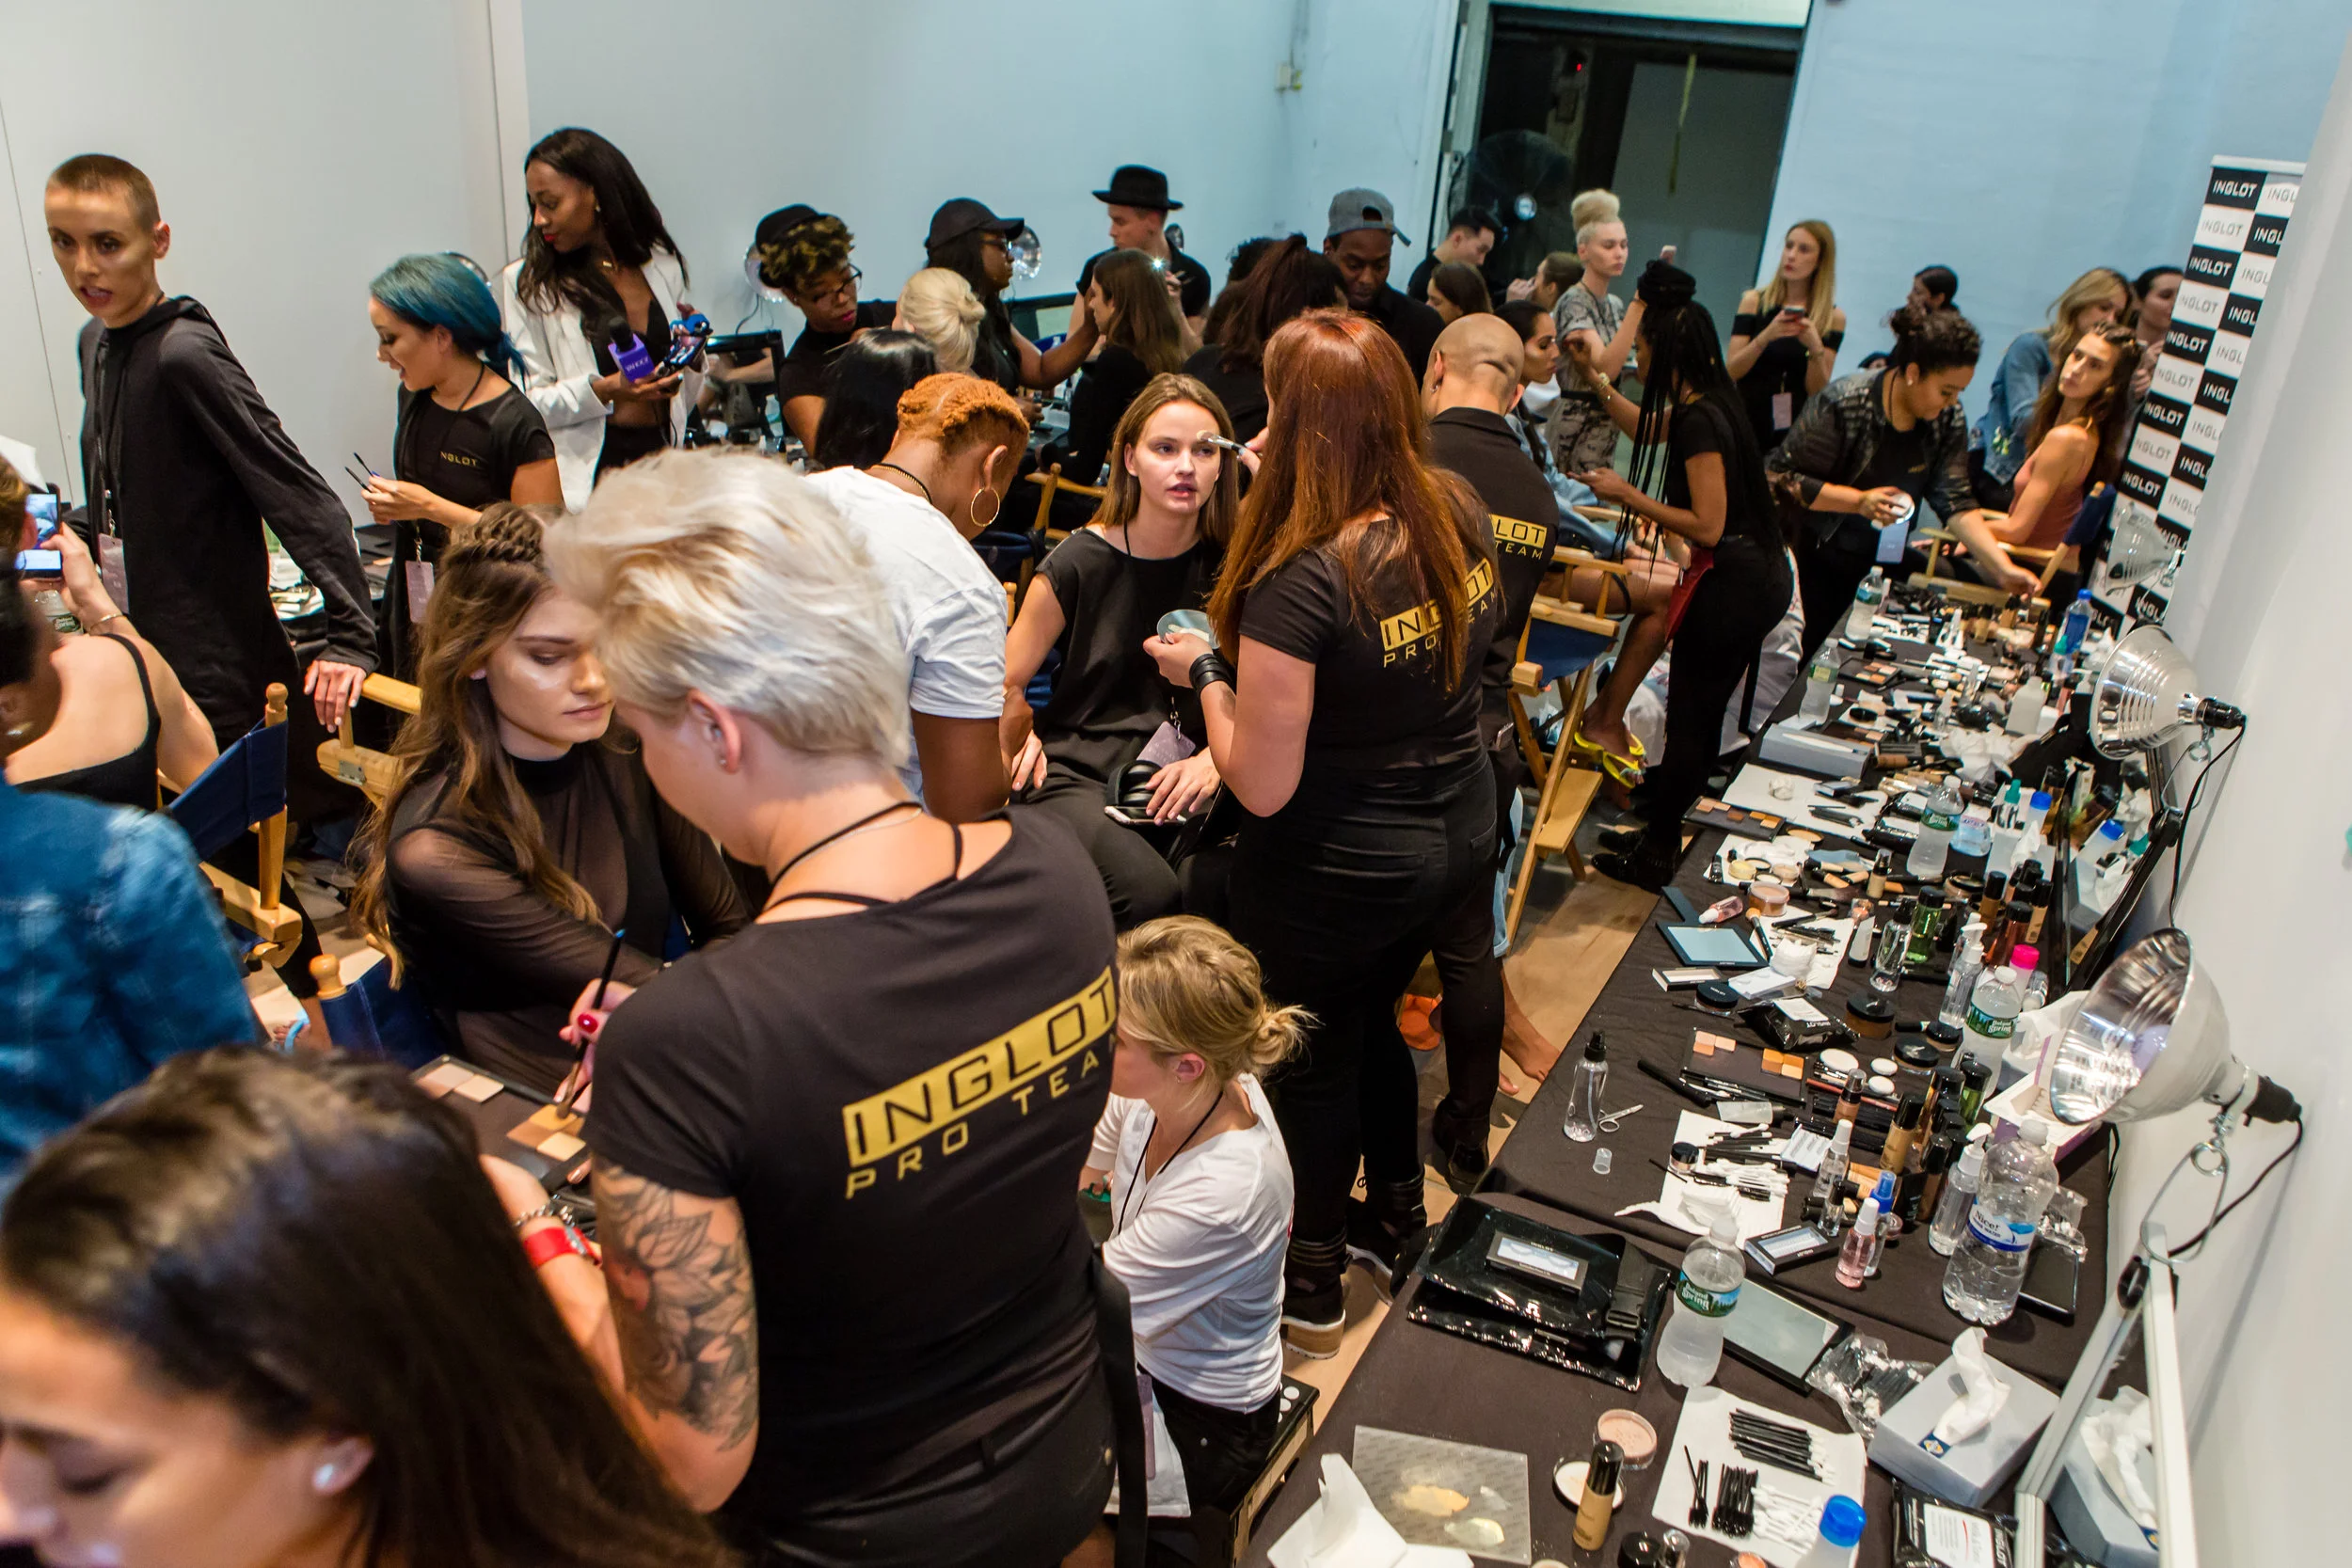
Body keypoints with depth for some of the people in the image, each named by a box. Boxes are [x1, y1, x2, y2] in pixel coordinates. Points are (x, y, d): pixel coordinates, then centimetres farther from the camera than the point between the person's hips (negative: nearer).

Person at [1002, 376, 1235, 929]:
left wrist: (1213, 759, -6)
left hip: (1184, 780, 3)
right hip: (1075, 776, -3)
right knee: (1150, 892, -32)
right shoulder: (1079, 563, -3)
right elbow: (1006, 686, 5)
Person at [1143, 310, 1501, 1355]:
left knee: (1314, 1059, 17)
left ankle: (1312, 1284, 37)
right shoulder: (1458, 516, -8)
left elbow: (1263, 786, -26)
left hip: (1337, 874, -7)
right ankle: (1396, 1203, 52)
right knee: (1371, 1015, 30)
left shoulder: (1300, 582, -31)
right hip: (1458, 839, 7)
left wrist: (1206, 672, -9)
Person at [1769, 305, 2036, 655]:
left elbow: (1957, 503, -2)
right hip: (1814, 561, -5)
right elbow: (1783, 476, -19)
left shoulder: (1947, 419, -2)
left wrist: (2004, 567, -13)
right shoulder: (1843, 403, -19)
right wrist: (1859, 501, -26)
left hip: (1878, 566, 5)